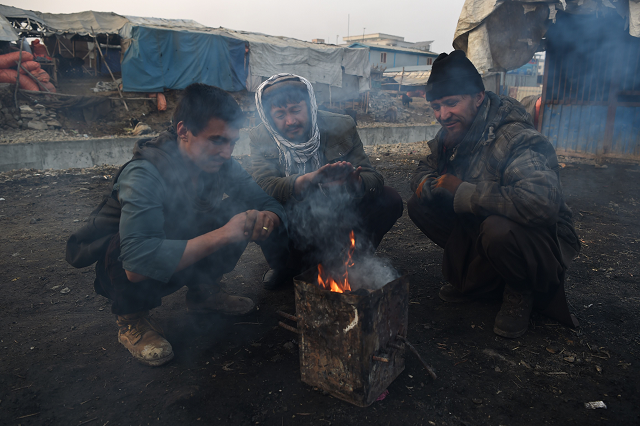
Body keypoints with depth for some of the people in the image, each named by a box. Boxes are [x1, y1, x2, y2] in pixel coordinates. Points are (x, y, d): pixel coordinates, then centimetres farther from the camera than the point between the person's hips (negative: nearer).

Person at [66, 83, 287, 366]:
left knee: (242, 214, -13)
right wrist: (220, 235, -45)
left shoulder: (222, 164, -13)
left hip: (176, 265, 5)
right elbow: (138, 264, -44)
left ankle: (203, 292, 9)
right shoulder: (144, 175, -33)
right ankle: (132, 321, -7)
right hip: (119, 271, -5)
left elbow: (269, 205, -8)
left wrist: (266, 219, -34)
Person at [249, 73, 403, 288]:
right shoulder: (261, 137, -11)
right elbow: (263, 186, -26)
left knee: (389, 200, -20)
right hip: (292, 221, 0)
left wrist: (353, 181, -41)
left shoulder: (341, 127, -10)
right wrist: (311, 179, -44)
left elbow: (373, 178, -15)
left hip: (336, 216, 1)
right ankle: (284, 266, 0)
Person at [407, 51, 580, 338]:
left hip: (542, 238, -7)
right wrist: (426, 183, -14)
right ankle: (481, 279, 8)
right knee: (420, 206, -5)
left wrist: (463, 192, -32)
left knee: (498, 229, -40)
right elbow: (427, 166, 15)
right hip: (479, 226, 8)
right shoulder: (450, 136, -2)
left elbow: (541, 202, -43)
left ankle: (520, 293, -4)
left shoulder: (516, 140, -28)